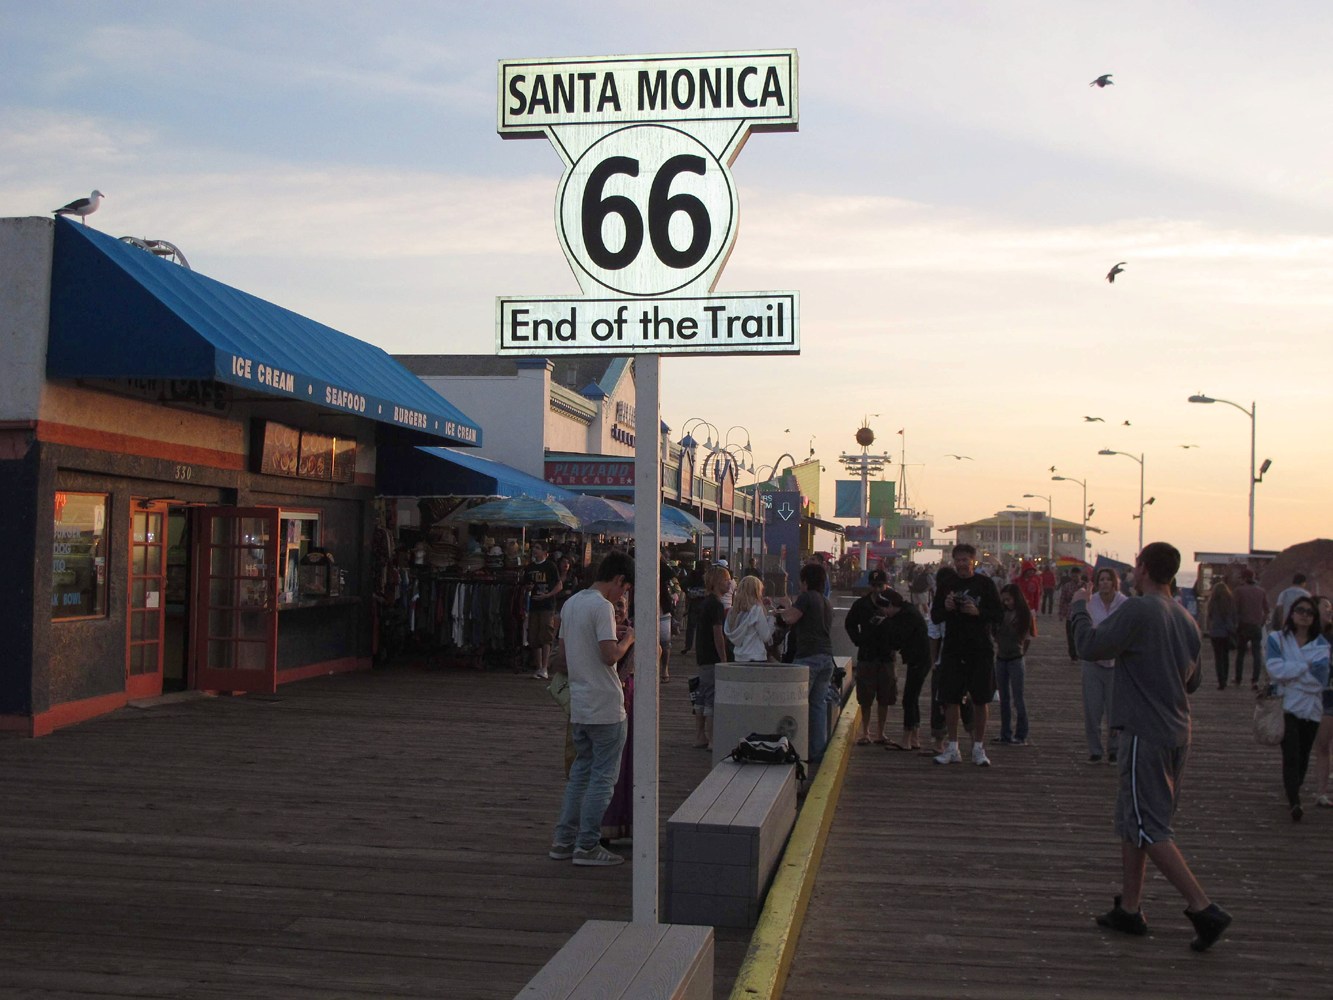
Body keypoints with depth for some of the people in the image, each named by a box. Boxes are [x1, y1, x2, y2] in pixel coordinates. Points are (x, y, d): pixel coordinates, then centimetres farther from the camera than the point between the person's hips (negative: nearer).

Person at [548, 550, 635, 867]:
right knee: (603, 777, 0)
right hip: (605, 707, -8)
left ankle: (563, 840, 17)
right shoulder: (603, 606, -16)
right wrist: (627, 639, -4)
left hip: (579, 706, 9)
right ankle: (587, 846, 4)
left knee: (580, 773, 16)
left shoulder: (571, 603, 12)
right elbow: (610, 655, -23)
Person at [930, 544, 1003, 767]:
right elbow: (934, 616, 10)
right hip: (952, 649, 2)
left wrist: (978, 612, -18)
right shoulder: (945, 585, 7)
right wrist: (946, 608, -11)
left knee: (980, 700, 3)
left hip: (980, 650, -2)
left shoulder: (985, 584, 1)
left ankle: (978, 748, 13)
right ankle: (952, 748, 10)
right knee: (951, 698, 2)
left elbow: (999, 614, -1)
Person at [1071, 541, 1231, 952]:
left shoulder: (1138, 610, -16)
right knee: (1134, 821, 16)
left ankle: (1204, 908, -9)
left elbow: (1090, 647, -19)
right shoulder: (1186, 619, 10)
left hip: (1145, 732, -8)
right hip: (1177, 733, 8)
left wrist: (1079, 608, -3)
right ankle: (1129, 909, 21)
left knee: (1149, 828, -4)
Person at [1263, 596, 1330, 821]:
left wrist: (1289, 670, -11)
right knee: (1291, 755, -13)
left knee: (1303, 755, 11)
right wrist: (1307, 667, -9)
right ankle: (1294, 801, -16)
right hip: (1287, 706, -2)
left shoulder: (1321, 644, 5)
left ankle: (1293, 795, 29)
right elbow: (1274, 668, -14)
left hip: (1312, 707, 2)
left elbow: (1320, 677, -10)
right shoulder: (1277, 639, 3)